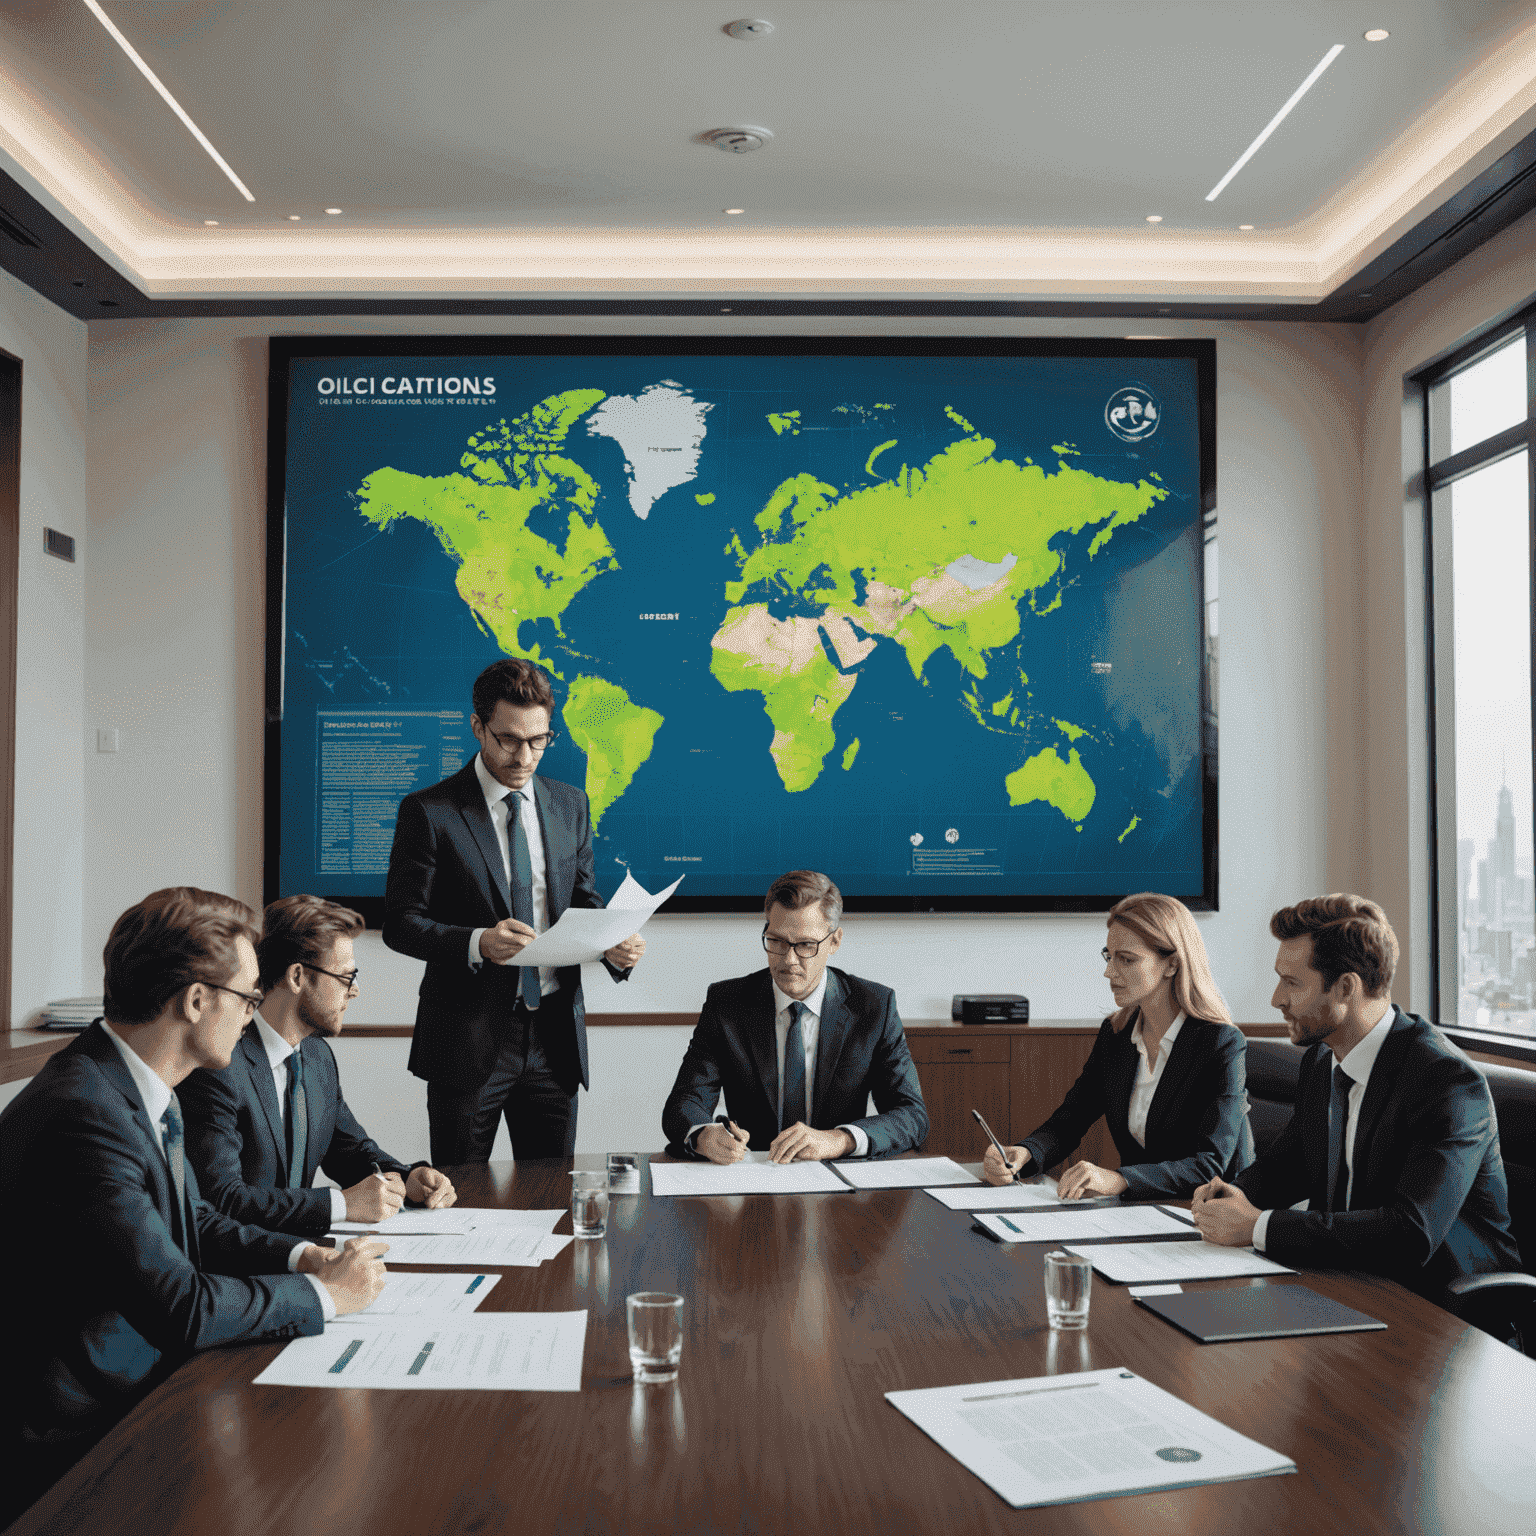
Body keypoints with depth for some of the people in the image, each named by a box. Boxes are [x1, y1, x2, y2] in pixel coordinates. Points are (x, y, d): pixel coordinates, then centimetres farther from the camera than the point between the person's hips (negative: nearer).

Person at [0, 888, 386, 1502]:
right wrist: (322, 1293, -14)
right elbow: (178, 1306, -26)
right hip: (91, 1429, -9)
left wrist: (301, 1255, 1)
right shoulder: (82, 1113, -27)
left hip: (157, 1376, 9)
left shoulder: (144, 1089, 4)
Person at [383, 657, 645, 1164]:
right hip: (468, 1040, -4)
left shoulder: (569, 805, 9)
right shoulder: (428, 812, -5)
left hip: (555, 1037, 4)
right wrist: (477, 943, -25)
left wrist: (612, 945, -8)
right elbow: (399, 922, -8)